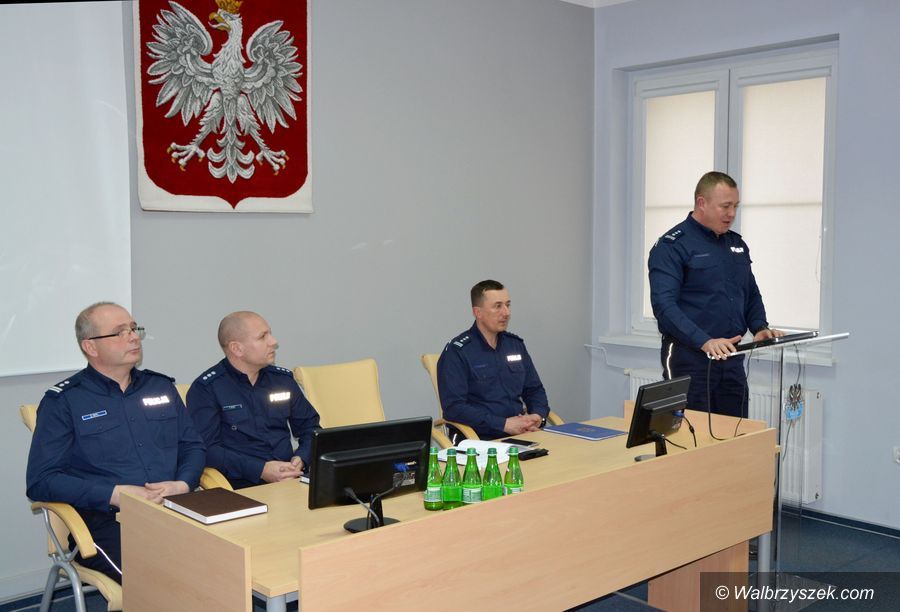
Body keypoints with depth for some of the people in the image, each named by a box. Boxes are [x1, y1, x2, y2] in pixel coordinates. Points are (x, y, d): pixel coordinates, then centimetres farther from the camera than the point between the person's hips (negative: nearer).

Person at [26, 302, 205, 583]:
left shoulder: (162, 386, 19)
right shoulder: (62, 401, 5)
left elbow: (193, 447, 19)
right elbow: (40, 481, -2)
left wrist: (182, 485, -3)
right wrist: (114, 494, -13)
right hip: (106, 522, -4)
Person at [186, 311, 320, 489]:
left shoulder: (283, 379, 15)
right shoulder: (206, 388, -1)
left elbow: (310, 427, 20)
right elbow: (207, 448, -11)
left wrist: (301, 459, -1)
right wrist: (261, 470, -19)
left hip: (292, 481, 6)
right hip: (241, 488, -5)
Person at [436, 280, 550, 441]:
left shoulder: (516, 344, 15)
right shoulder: (457, 352, -5)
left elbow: (535, 390, 22)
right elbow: (453, 407, -13)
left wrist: (538, 416, -1)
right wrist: (505, 424, -18)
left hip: (521, 435, 6)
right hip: (482, 440, -6)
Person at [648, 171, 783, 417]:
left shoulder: (737, 244, 14)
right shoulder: (672, 246, -10)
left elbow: (751, 294, 22)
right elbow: (664, 305, -20)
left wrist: (760, 328, 2)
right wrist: (704, 342, -31)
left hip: (731, 359, 7)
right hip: (689, 358, -7)